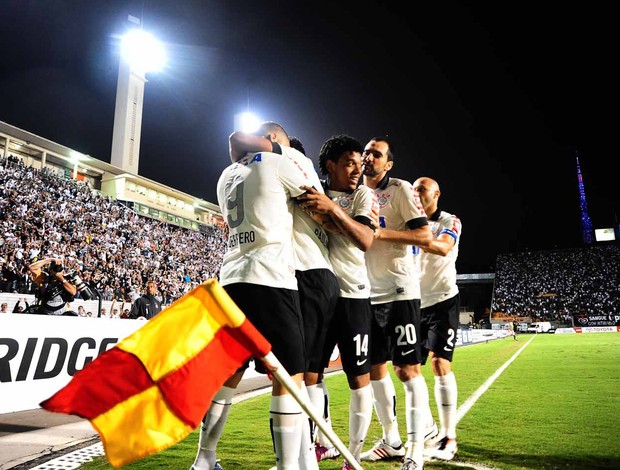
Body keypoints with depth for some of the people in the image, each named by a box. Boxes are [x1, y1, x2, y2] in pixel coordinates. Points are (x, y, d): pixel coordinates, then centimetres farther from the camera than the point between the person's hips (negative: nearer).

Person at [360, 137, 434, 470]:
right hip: (368, 295, 7)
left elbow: (425, 236, -12)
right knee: (375, 368, 10)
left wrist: (380, 232, -19)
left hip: (399, 292, -7)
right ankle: (391, 441, 22)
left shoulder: (400, 189, -3)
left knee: (408, 369, -4)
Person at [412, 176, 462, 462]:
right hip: (414, 304, 6)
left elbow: (443, 248, -28)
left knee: (440, 364, -13)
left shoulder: (449, 222, -6)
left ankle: (448, 436, -1)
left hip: (441, 302, -6)